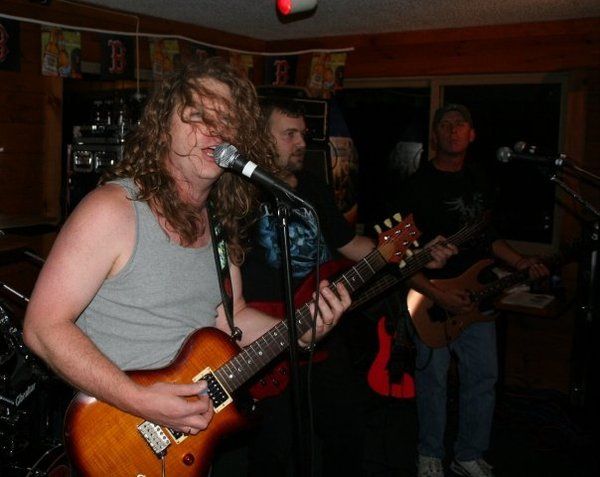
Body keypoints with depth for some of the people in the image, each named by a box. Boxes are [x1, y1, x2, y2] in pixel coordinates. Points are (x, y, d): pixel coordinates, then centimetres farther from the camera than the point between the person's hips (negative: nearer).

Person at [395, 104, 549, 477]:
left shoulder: (480, 181, 11)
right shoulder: (418, 185, -9)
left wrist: (519, 262, 5)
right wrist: (436, 294, -20)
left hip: (474, 296, 6)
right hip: (431, 298, -5)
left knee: (484, 377, 10)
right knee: (433, 380, 5)